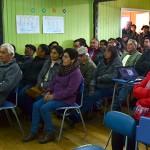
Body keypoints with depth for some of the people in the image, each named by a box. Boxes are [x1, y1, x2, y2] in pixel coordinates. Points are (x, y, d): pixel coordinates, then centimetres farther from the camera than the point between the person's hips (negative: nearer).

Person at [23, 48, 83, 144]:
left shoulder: (76, 73, -18)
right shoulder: (63, 68, 9)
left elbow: (69, 91, -23)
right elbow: (55, 81, 18)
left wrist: (54, 96, -20)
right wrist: (49, 92, 2)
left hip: (66, 99, -8)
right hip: (55, 95, 9)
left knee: (44, 108, -25)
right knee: (36, 105, -8)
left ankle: (50, 133, -7)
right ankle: (33, 132, -3)